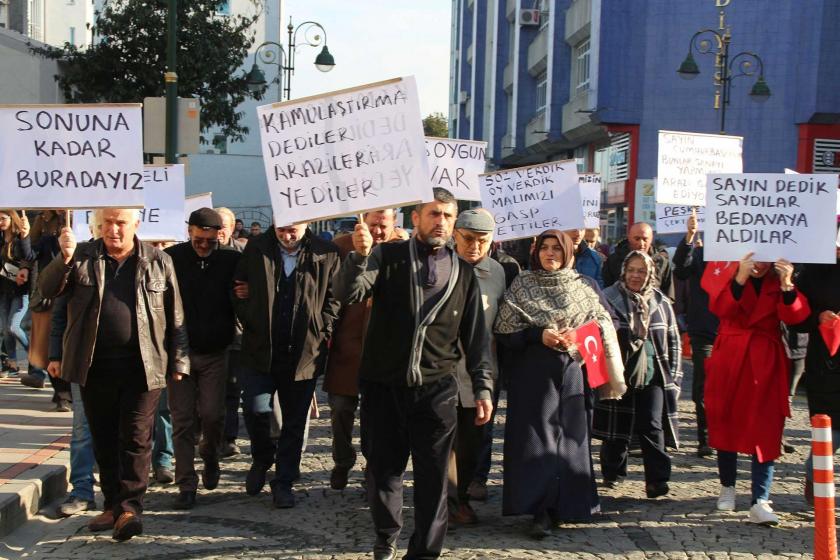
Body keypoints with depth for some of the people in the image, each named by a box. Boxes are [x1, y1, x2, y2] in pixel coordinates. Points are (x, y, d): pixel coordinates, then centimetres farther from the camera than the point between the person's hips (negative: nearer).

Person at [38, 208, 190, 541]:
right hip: (94, 367, 3)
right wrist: (64, 259, -23)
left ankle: (129, 507, 3)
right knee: (103, 439, 11)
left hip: (142, 366, -2)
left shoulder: (158, 261, 3)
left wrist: (178, 361, 2)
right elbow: (47, 290, -6)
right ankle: (113, 504, 23)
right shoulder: (82, 258, 6)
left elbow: (175, 317, 5)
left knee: (136, 438, -2)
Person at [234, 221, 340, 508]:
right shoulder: (256, 249, 1)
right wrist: (250, 323, 1)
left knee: (294, 420, 8)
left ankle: (283, 482, 22)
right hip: (259, 348, 1)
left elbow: (333, 299, 2)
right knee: (255, 408, -8)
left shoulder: (326, 254, -4)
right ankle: (262, 458, 23)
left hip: (304, 353, 0)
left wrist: (321, 335, -4)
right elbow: (239, 288, 10)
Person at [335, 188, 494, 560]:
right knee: (383, 468, 12)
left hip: (436, 389, 1)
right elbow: (347, 293, -15)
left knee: (433, 475, 4)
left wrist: (483, 387, 4)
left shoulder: (463, 273, 7)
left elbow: (476, 336, 9)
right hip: (383, 385, -1)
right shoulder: (387, 257, 0)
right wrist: (360, 255, -34)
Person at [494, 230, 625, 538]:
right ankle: (540, 510, -3)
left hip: (572, 371, 2)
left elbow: (602, 328, 8)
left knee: (569, 435, 4)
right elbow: (505, 330, -2)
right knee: (537, 436, -6)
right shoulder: (522, 285, 3)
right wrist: (539, 335, -15)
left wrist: (577, 340, -10)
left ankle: (564, 504, 16)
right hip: (533, 372, -2)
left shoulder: (583, 287, 8)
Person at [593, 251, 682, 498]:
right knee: (617, 425, 7)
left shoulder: (661, 302, 9)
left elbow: (673, 340, 14)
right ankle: (613, 472, 24)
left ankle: (657, 479, 1)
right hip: (618, 374, -1)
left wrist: (673, 374, 9)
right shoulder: (609, 299, -1)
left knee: (652, 427, -5)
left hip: (653, 376, 1)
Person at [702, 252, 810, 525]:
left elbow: (794, 316, -13)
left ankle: (760, 502, -6)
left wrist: (787, 286, -29)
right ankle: (727, 487, 29)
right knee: (725, 424, 10)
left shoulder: (782, 275, 1)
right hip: (729, 358, 0)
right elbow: (719, 307, -19)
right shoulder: (728, 271, -3)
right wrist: (740, 278, -32)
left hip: (767, 362, 0)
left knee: (766, 430, -6)